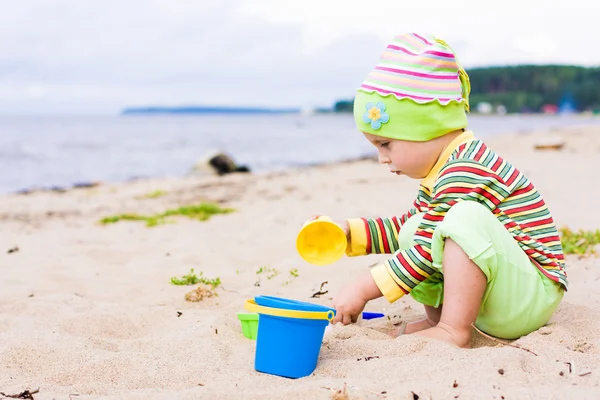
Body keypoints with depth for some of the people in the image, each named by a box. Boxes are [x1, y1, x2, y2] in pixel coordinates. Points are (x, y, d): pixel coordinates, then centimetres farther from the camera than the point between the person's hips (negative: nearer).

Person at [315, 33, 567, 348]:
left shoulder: (466, 172, -21)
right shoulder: (445, 170, 11)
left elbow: (428, 249, -22)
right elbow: (405, 227, 22)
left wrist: (363, 289, -17)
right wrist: (349, 233, 10)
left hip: (534, 295, -10)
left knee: (468, 218, -32)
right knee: (414, 229, 9)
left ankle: (452, 331, -26)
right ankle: (439, 319, 2)